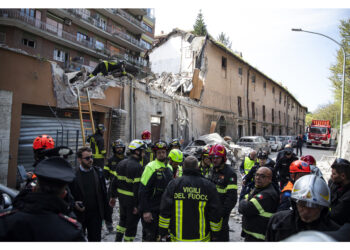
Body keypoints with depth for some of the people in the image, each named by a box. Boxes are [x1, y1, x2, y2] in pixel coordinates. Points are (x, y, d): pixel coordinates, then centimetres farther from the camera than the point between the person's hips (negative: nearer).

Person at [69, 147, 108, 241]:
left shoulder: (98, 172, 0)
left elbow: (104, 192, 4)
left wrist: (105, 210, 2)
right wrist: (74, 204, -20)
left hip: (96, 215, 2)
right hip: (79, 215, -2)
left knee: (95, 239, 13)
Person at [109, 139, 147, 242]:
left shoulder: (121, 163, 5)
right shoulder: (137, 167, -20)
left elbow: (114, 181, 9)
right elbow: (137, 187, -23)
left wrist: (113, 196, 17)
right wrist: (137, 205, -19)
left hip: (121, 197, 8)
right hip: (132, 200, -8)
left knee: (123, 219, 26)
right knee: (132, 224, 8)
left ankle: (118, 239, 32)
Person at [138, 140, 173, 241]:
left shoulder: (169, 168, 8)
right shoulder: (151, 167, -16)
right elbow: (143, 191, -19)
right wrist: (145, 211, -21)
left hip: (163, 209, 7)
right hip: (151, 210, -7)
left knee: (159, 234, 19)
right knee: (149, 236, 2)